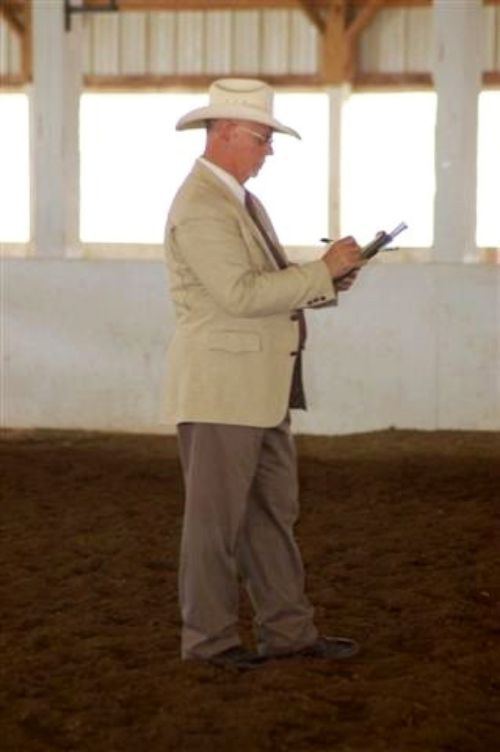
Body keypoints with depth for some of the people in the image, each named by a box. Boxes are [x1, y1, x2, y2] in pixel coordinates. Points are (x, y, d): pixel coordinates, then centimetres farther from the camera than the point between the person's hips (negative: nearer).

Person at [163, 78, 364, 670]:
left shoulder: (240, 200, 16)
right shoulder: (200, 207, -17)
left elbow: (270, 288, 18)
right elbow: (243, 294, -25)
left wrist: (328, 280, 1)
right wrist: (323, 269, -18)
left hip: (260, 391, 10)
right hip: (218, 391, -10)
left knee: (273, 512, 13)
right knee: (216, 517, 1)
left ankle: (288, 630, 20)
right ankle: (209, 638, 11)